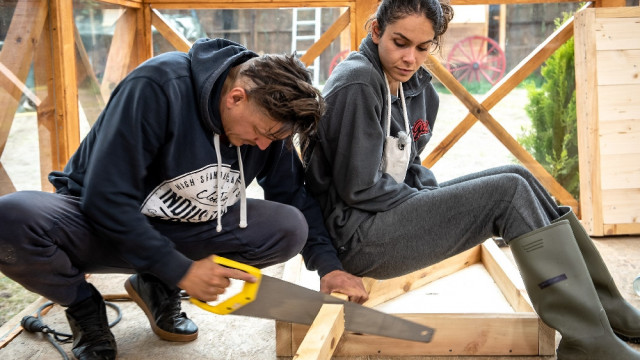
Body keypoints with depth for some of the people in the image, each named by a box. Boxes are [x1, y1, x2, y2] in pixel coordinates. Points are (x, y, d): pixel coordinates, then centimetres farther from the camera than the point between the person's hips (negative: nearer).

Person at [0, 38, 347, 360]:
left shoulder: (267, 114, -10)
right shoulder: (158, 86, -28)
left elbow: (293, 193, 3)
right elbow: (107, 197, -28)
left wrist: (328, 265, -8)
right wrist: (180, 269, -24)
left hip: (182, 229, 5)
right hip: (100, 220, -4)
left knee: (291, 228, -17)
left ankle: (158, 288, 2)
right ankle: (83, 305, -4)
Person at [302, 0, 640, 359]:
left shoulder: (418, 87, 9)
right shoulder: (357, 84, -18)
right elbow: (359, 188, -20)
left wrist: (434, 196, -2)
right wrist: (428, 199, -10)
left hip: (395, 210, 9)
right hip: (356, 234, -9)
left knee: (517, 178, 1)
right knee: (510, 192, -16)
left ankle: (610, 311, 7)